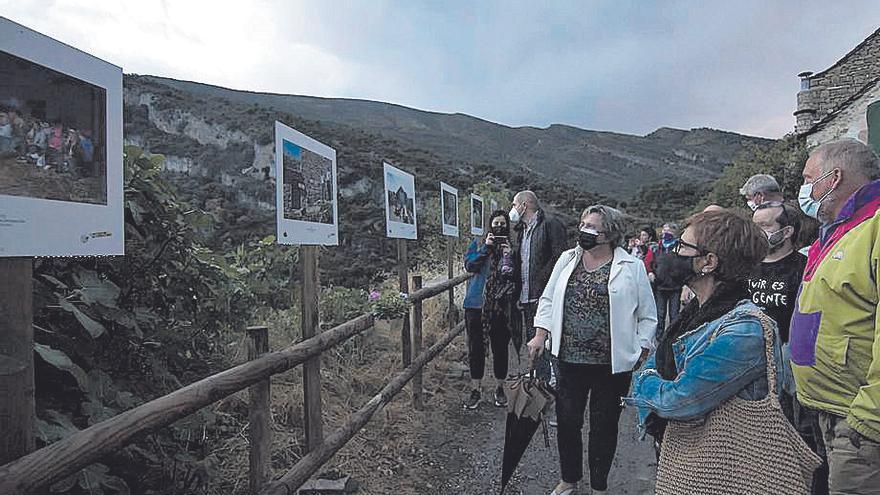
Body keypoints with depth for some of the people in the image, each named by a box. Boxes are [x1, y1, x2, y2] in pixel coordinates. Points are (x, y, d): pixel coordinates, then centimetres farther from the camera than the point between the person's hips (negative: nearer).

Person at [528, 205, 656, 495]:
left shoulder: (632, 267, -5)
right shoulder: (567, 260, 4)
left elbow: (647, 316, 0)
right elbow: (548, 300, 10)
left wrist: (642, 355, -4)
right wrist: (540, 336, 3)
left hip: (612, 363, -3)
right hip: (569, 359, 3)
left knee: (604, 427, 12)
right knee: (567, 422, 14)